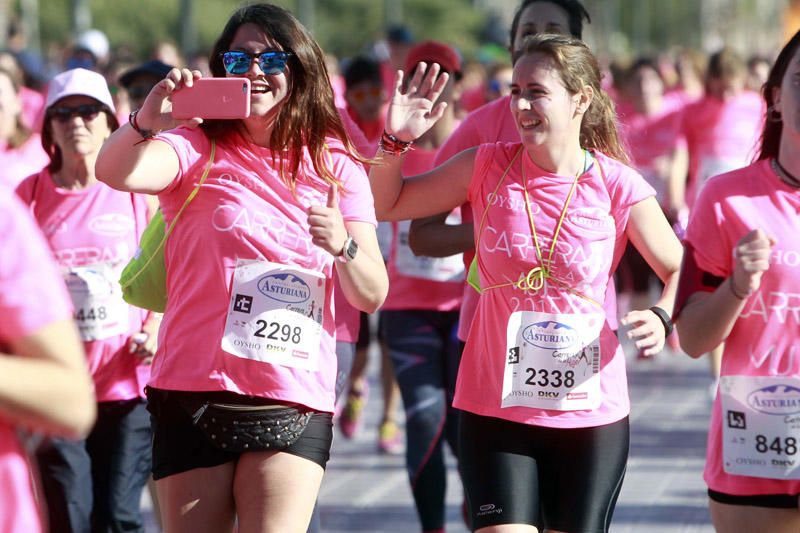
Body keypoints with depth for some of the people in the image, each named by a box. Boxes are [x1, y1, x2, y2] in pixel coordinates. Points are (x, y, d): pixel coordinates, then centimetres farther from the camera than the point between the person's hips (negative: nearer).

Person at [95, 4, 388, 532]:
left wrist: (343, 245, -17)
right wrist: (145, 125, -39)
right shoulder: (199, 147, 3)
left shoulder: (336, 166, 8)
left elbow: (372, 295, 4)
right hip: (196, 393, -1)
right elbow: (115, 172, -19)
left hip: (297, 400, 1)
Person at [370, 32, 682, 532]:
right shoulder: (487, 167, -2)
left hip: (591, 411, 0)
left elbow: (680, 271, 4)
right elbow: (387, 205, 9)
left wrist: (661, 319, -16)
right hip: (496, 409, 0)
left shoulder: (618, 187, -7)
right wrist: (396, 141, -8)